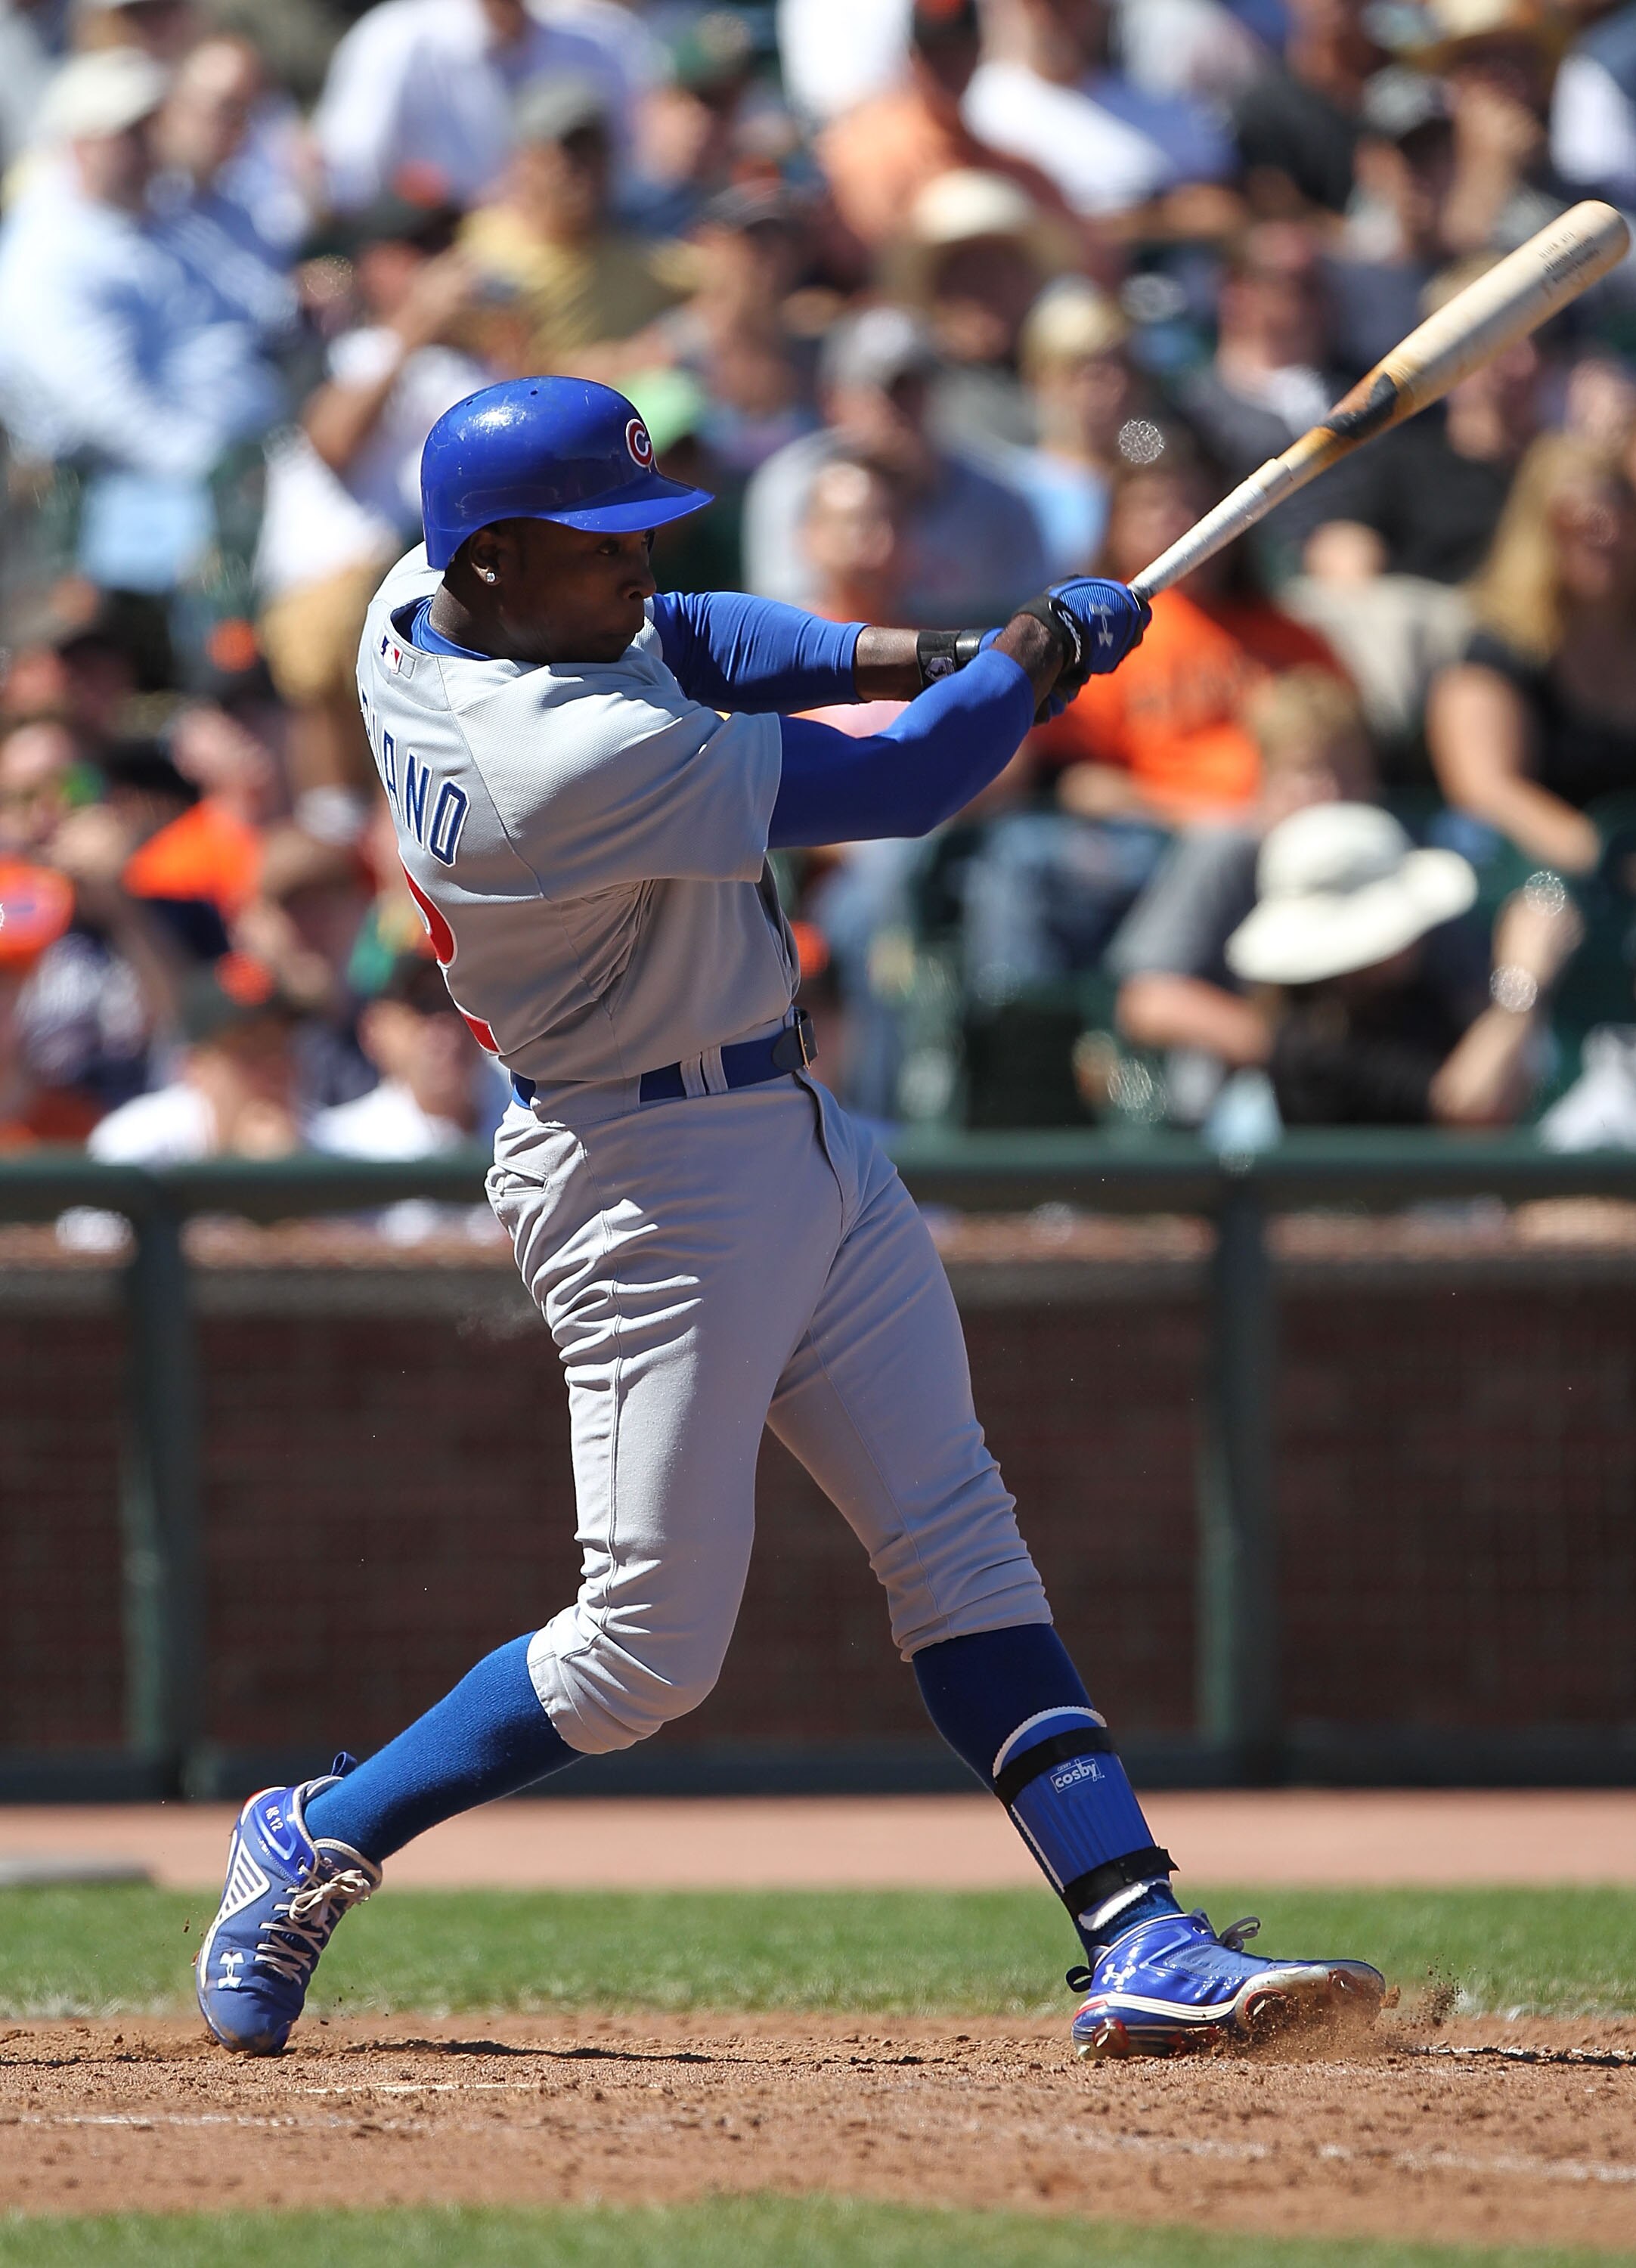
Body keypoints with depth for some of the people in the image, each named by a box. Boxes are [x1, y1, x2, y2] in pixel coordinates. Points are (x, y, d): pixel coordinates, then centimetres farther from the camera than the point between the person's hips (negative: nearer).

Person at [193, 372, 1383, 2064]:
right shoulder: (575, 763, -30)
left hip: (798, 1141, 10)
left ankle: (1140, 1940, 0)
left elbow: (677, 640, 14)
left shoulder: (420, 605, -3)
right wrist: (1032, 660, -4)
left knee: (958, 1546, 4)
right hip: (650, 1177, -10)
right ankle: (320, 1840, 16)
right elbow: (893, 788, -21)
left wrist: (907, 652, -1)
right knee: (652, 1645, -4)